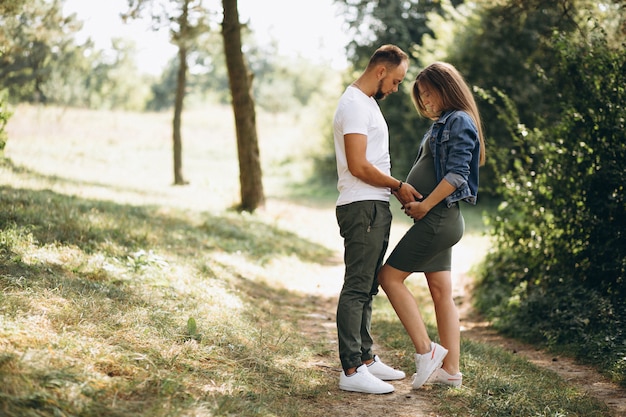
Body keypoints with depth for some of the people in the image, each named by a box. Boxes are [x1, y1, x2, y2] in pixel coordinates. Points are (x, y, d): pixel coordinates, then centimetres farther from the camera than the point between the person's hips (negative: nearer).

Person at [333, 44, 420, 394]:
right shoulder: (355, 104, -14)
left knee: (367, 287, 15)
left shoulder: (368, 103, 20)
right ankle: (351, 371, -7)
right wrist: (399, 185, -10)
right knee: (357, 288, -9)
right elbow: (359, 166, -21)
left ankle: (366, 359, 25)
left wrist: (397, 188, 11)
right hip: (362, 208, -11)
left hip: (375, 207, 11)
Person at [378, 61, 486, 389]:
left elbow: (457, 174, -20)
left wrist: (425, 205, -18)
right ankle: (450, 370, 13)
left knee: (390, 276, -7)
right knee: (441, 293, 9)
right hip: (437, 219, 10)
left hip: (439, 218, -10)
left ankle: (426, 350, -6)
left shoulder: (459, 122, -11)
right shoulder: (443, 123, 19)